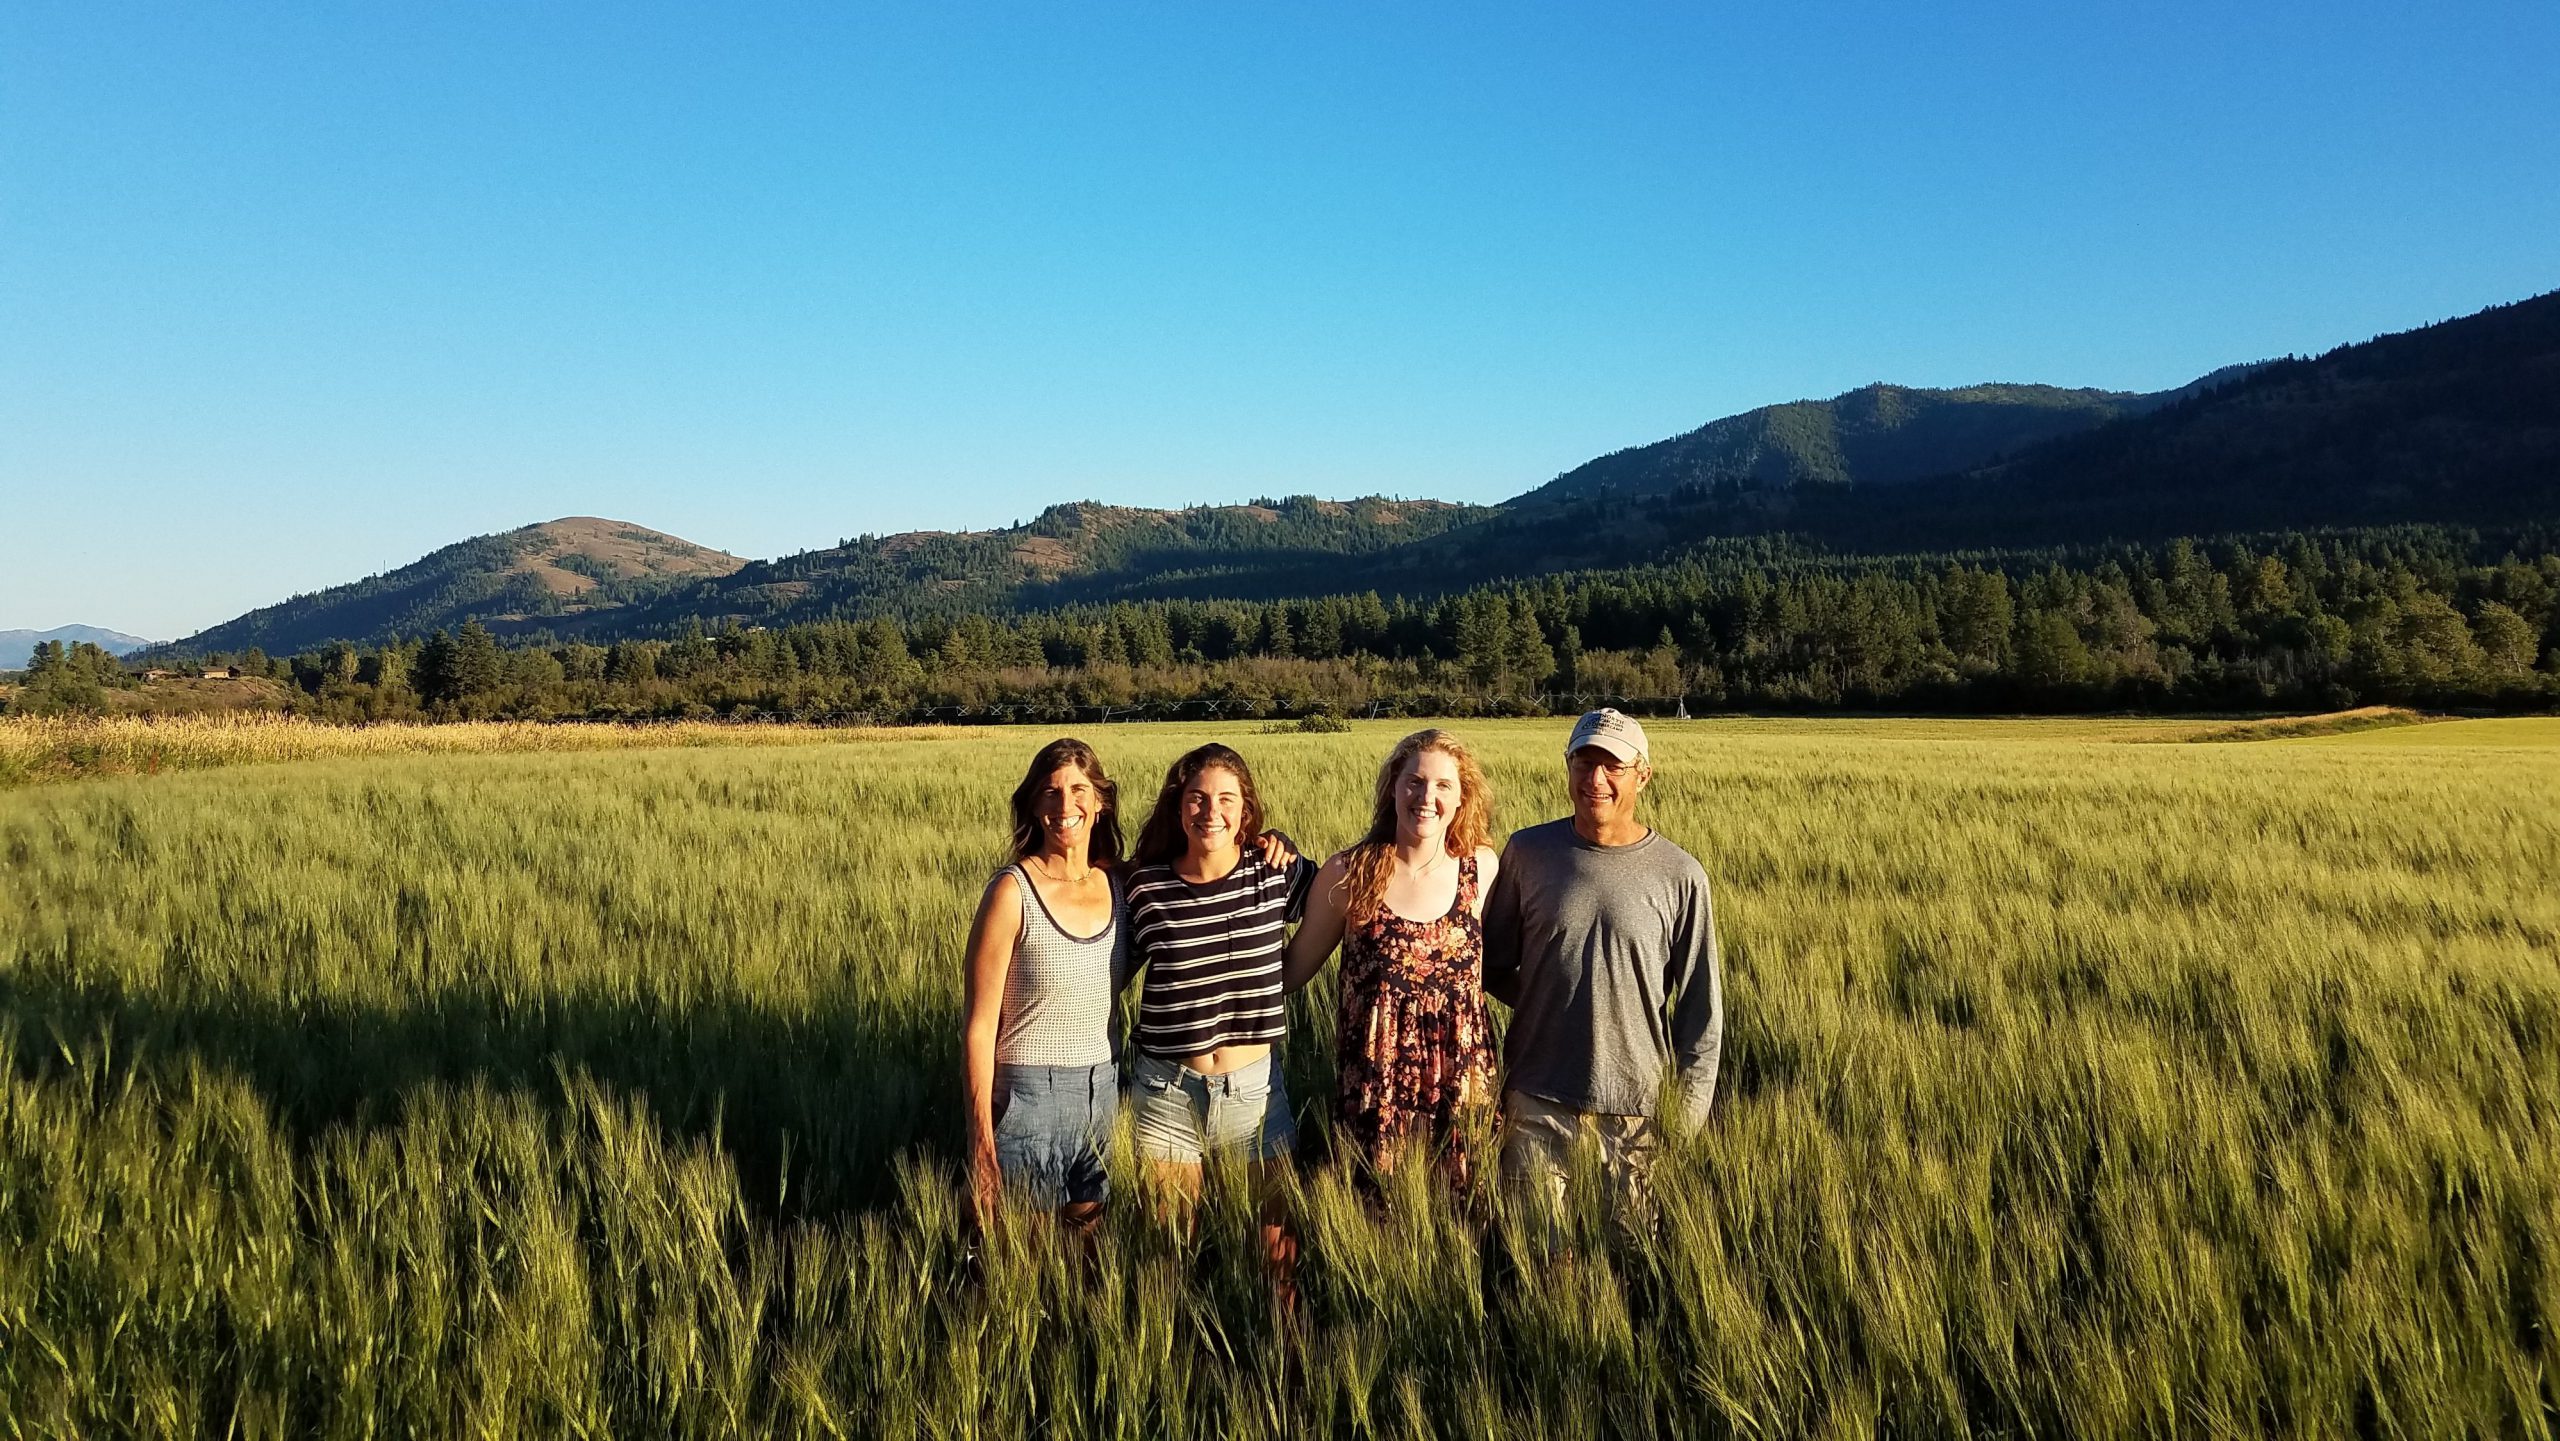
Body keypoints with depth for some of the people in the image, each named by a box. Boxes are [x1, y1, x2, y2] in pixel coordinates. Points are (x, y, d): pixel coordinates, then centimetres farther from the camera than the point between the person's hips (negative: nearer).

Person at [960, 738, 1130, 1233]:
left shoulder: (1118, 883, 1)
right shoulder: (1014, 891, -13)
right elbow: (979, 1026, -11)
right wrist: (981, 1139, -14)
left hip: (1102, 1094, 5)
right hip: (1029, 1095, -5)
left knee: (1087, 1237, 16)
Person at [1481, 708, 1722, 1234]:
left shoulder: (1679, 875, -5)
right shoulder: (1527, 852, -2)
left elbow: (1699, 1006, 0)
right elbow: (1493, 965, 10)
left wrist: (1688, 1114, -1)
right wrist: (1545, 1004, -2)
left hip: (1637, 1106, -1)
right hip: (1538, 1100, 1)